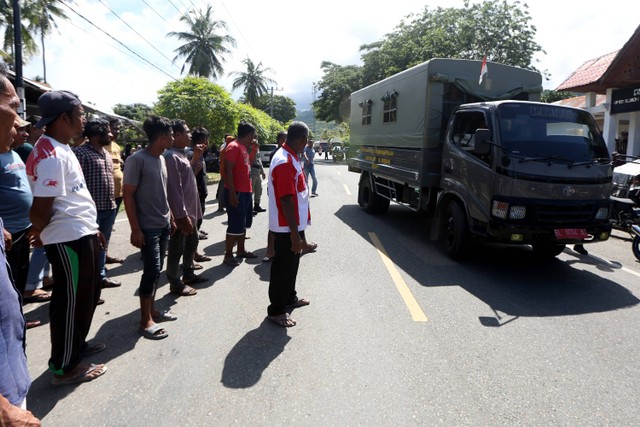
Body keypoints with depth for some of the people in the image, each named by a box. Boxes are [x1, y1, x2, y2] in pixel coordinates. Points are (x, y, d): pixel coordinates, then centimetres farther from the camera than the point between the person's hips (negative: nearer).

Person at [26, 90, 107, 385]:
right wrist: (40, 233, -2)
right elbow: (41, 209, -21)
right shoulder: (51, 155, -20)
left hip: (82, 234, 10)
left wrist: (92, 227, 19)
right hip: (69, 239, -10)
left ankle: (77, 345, 39)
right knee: (71, 301, 2)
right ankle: (64, 367, 18)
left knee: (88, 295, 21)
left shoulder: (61, 149, 13)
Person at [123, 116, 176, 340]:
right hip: (148, 227, -8)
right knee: (152, 271, -5)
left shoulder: (161, 159, 10)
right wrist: (135, 229, -18)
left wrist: (170, 218, 17)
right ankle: (145, 321, 6)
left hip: (163, 225, 8)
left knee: (156, 270, 14)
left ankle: (152, 310, 26)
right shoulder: (137, 159, -15)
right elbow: (128, 195, -15)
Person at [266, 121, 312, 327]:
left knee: (291, 263, 22)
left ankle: (289, 298, 39)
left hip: (294, 224, 10)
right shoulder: (285, 163, -25)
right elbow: (286, 201, -27)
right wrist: (295, 233, -25)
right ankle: (276, 310, 16)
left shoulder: (289, 157, 9)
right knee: (283, 267, 2)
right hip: (287, 227, -10)